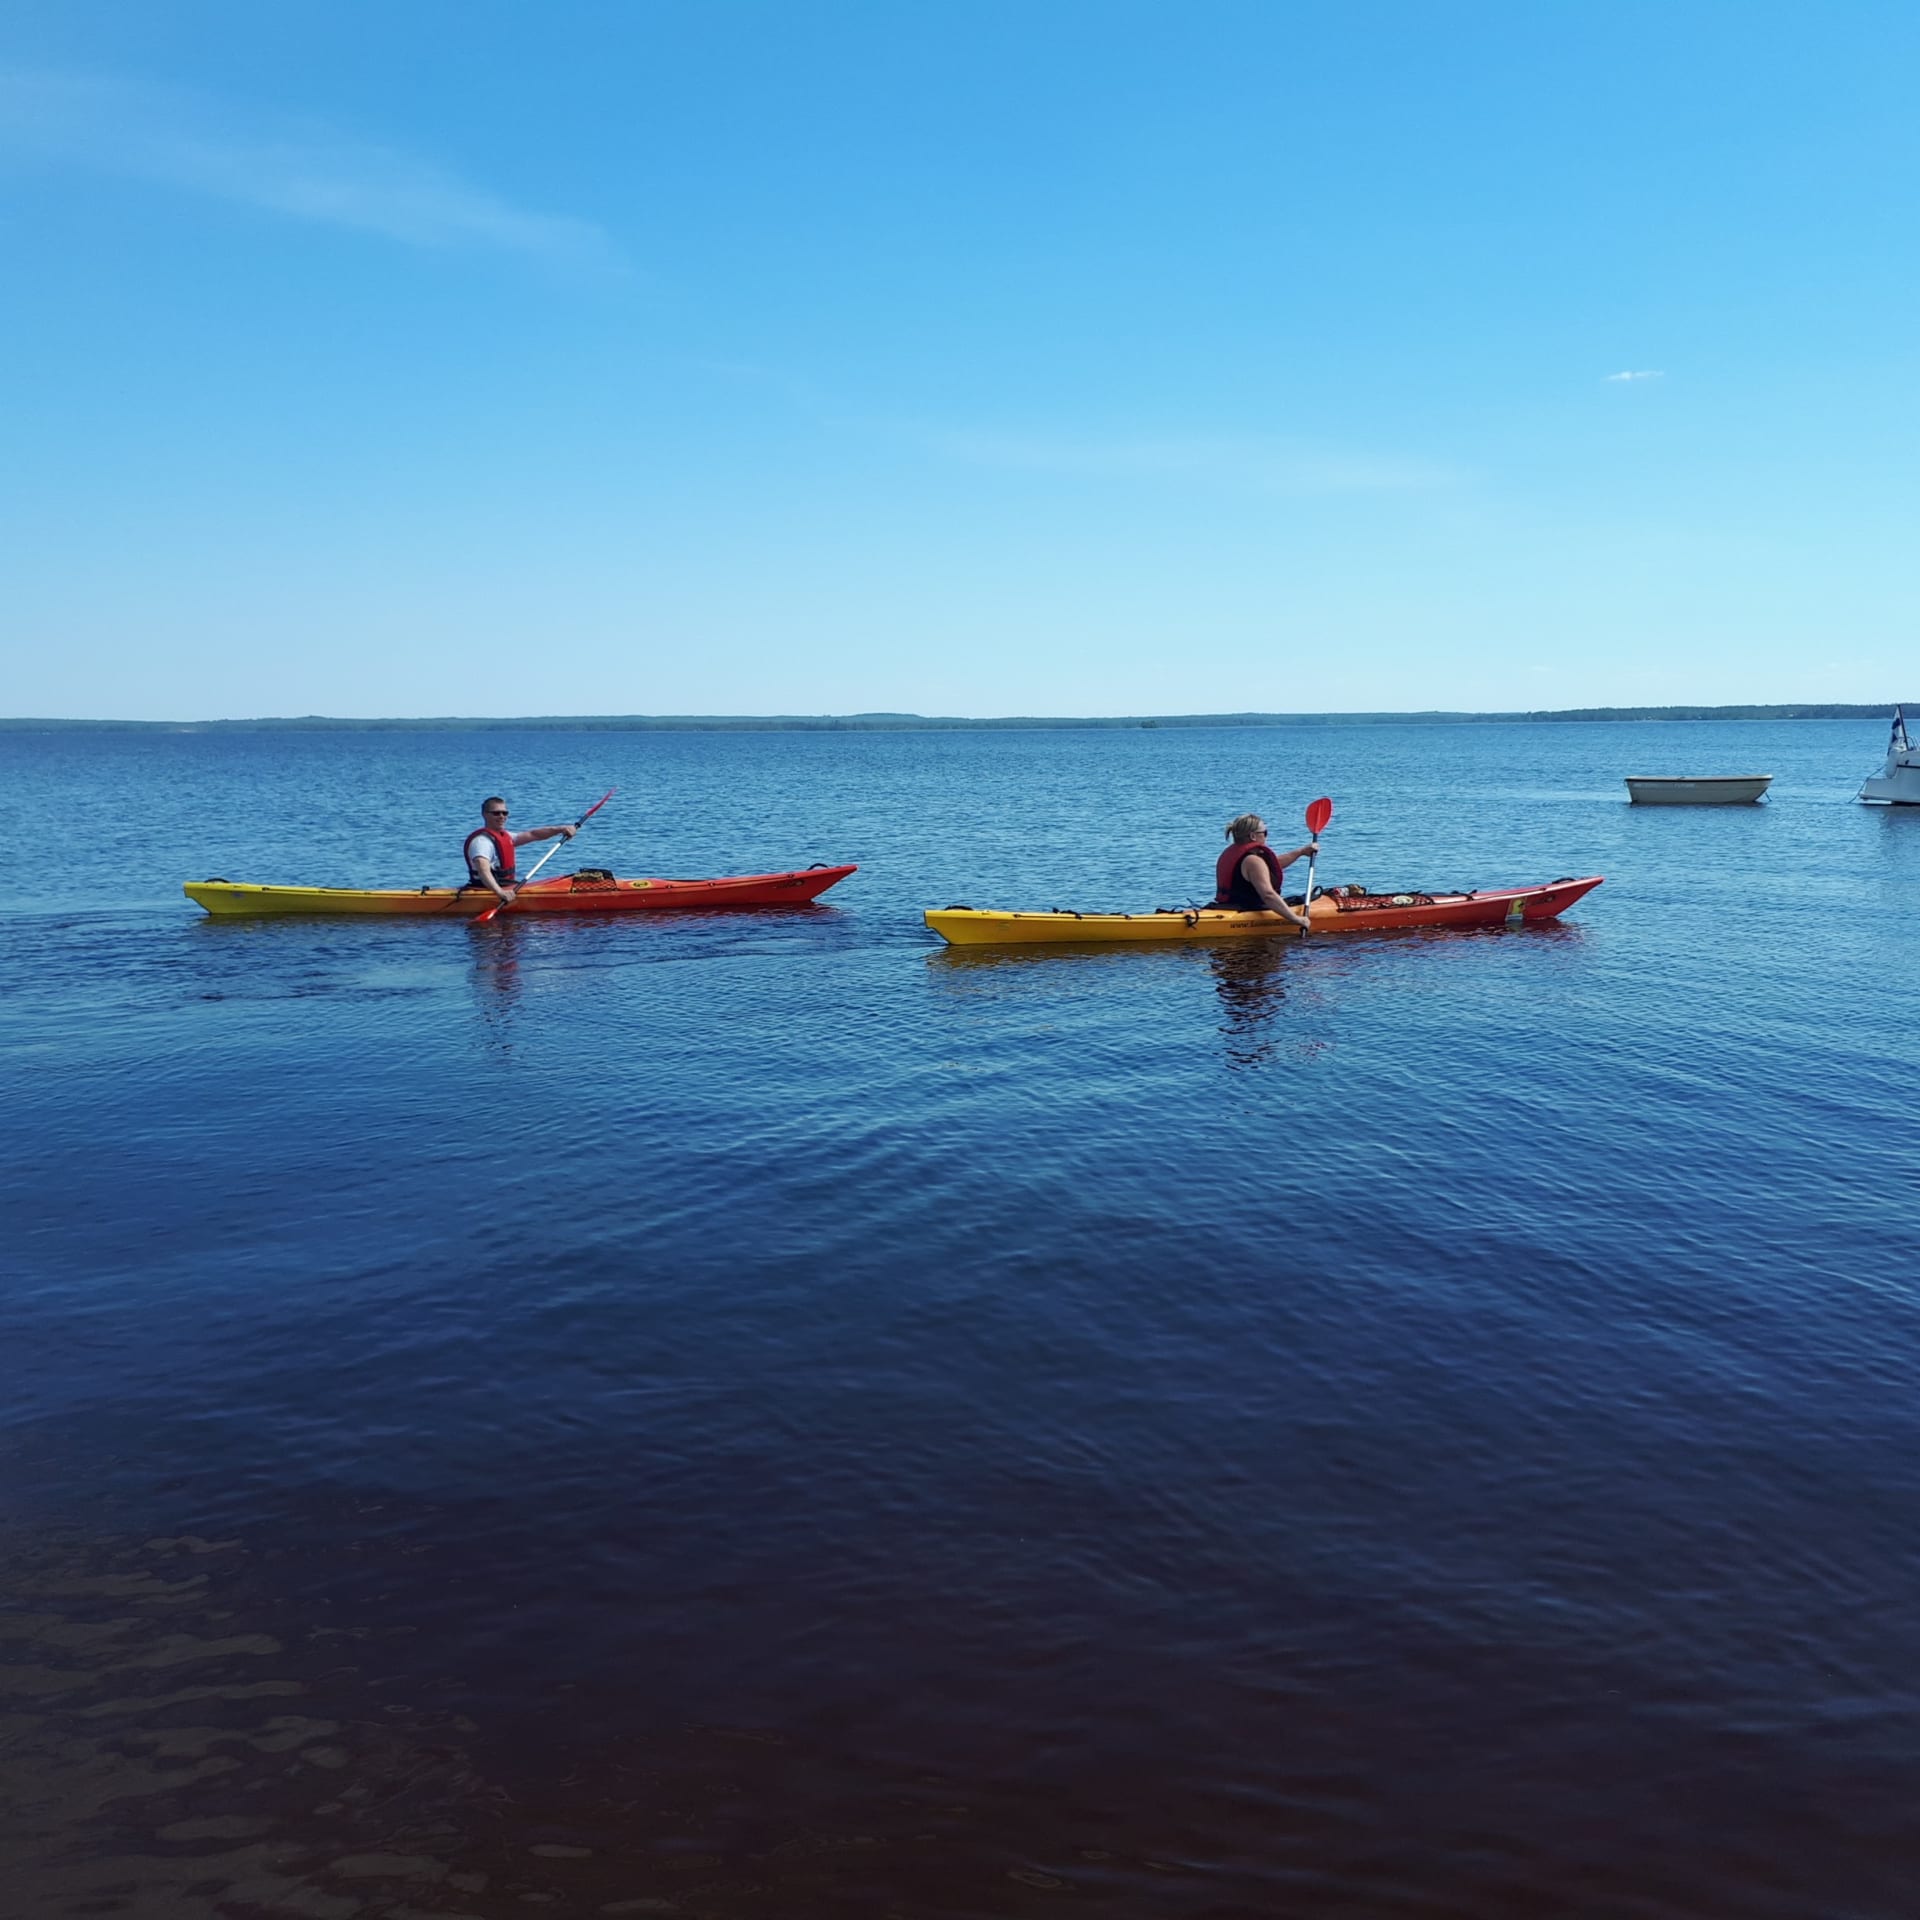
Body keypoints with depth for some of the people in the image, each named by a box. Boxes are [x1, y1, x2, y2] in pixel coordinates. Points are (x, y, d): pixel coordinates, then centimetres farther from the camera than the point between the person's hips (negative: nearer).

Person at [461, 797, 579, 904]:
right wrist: (500, 892, -47)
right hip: (488, 891, -10)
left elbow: (532, 835, 21)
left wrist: (560, 829, 9)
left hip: (505, 888, 10)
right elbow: (483, 870, -32)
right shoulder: (482, 840, -17)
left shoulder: (503, 836, 17)